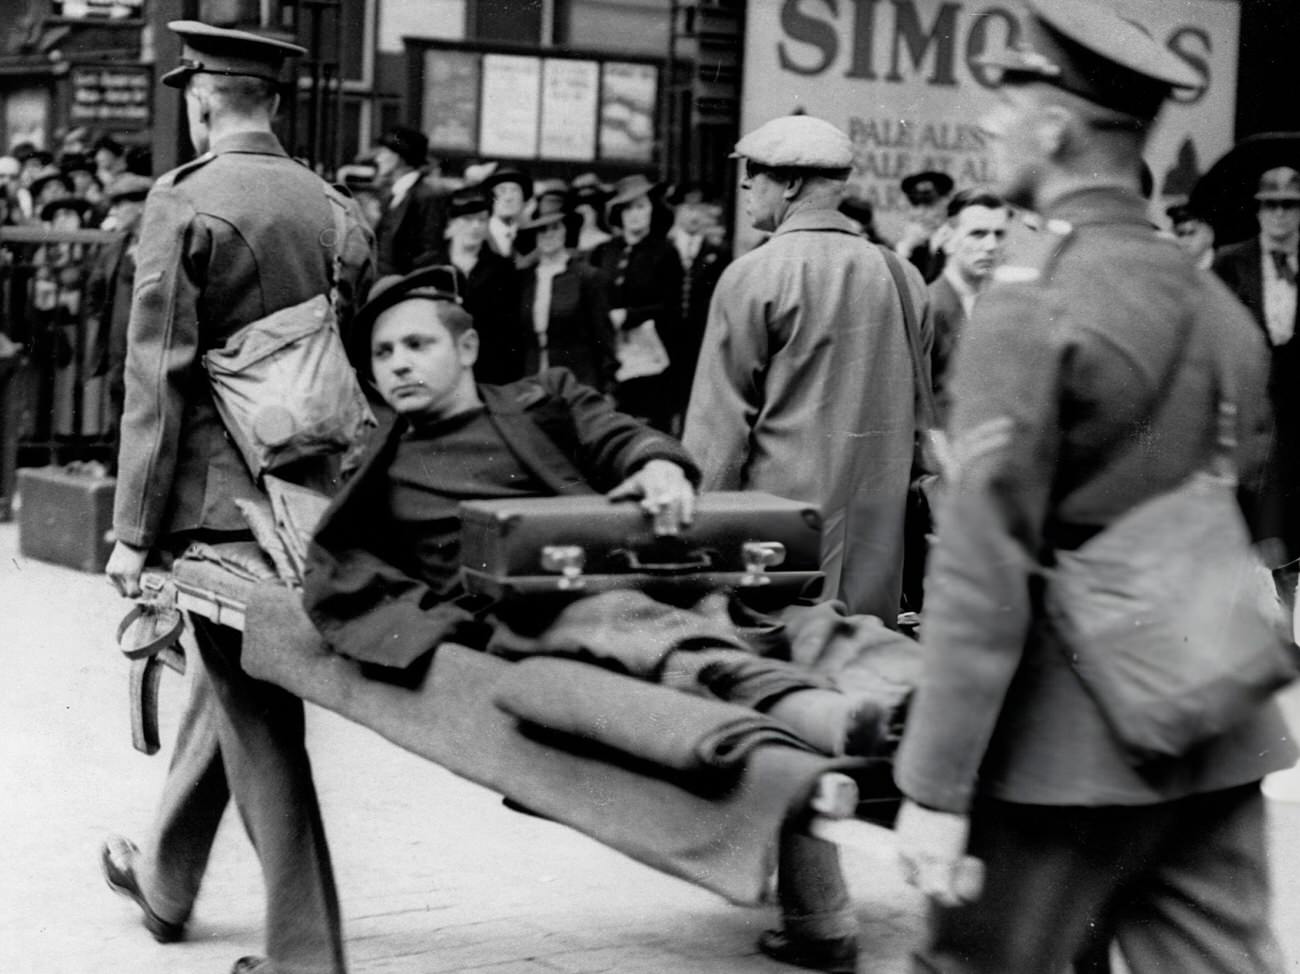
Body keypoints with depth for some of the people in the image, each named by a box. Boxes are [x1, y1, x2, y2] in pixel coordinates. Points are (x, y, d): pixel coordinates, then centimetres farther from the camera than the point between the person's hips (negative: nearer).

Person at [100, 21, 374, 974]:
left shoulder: (185, 202, -11)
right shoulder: (338, 209, 7)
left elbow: (159, 377, -14)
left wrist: (134, 528, -10)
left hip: (216, 499, -7)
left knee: (258, 721, -1)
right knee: (226, 687, 23)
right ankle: (165, 879, 42)